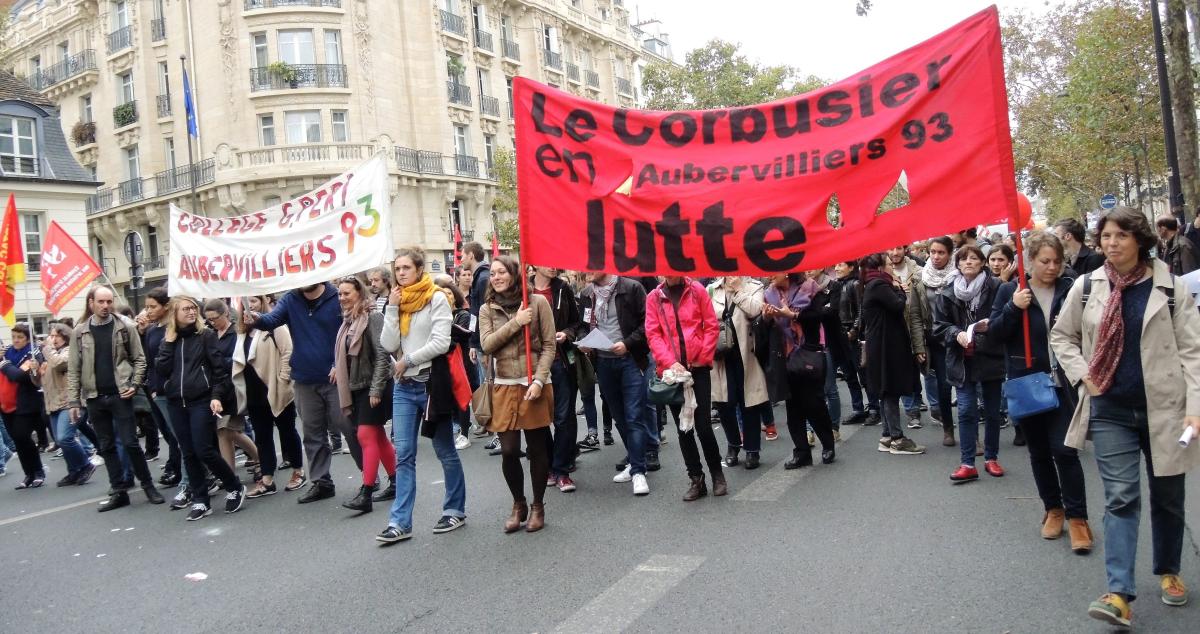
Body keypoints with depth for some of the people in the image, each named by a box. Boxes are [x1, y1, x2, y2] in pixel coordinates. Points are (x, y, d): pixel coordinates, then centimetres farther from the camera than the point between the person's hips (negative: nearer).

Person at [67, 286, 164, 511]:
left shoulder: (125, 327, -1)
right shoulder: (79, 332, 4)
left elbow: (139, 359, 1)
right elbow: (74, 369, 4)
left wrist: (134, 384, -11)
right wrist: (74, 401, 0)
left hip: (120, 394, -3)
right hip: (94, 398, 3)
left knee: (129, 442, -3)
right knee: (107, 447, 9)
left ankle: (148, 485, 10)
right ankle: (119, 492, 16)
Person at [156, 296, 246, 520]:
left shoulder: (206, 335, -1)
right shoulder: (168, 339, 11)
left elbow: (219, 368, -5)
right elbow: (162, 369, -1)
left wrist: (217, 396, -14)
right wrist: (169, 342, -5)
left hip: (202, 401, -5)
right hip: (176, 403, 5)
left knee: (204, 450, -9)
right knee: (189, 454, 7)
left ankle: (235, 488, 10)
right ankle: (200, 501, 15)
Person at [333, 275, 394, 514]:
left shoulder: (373, 316, -12)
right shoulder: (348, 319, 11)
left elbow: (382, 355, -17)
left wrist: (376, 389, -20)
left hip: (373, 386, -8)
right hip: (355, 387, 8)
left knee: (366, 436, -10)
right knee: (378, 436, 12)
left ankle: (366, 494, -8)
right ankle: (396, 481, 22)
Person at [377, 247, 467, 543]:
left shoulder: (436, 299, -6)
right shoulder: (397, 301, 9)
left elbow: (441, 343, -15)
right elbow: (388, 345, 0)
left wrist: (407, 360, -10)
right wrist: (392, 308, -6)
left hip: (431, 382, -5)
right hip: (404, 386, 5)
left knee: (445, 451, 7)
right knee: (403, 454, 3)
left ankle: (455, 511, 21)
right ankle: (400, 522, 6)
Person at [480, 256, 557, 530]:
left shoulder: (538, 302, 0)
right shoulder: (487, 309, 9)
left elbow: (549, 346, -3)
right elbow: (487, 344, -6)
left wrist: (539, 381, -13)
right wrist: (516, 322, -13)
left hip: (535, 385, -2)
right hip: (504, 387, 2)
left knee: (537, 449, 6)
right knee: (508, 451, 1)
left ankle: (538, 507, 24)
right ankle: (518, 505, 24)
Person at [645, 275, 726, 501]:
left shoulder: (697, 290, 2)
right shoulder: (653, 297, 4)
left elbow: (712, 326, 0)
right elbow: (652, 334, -1)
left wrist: (702, 358, -7)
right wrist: (670, 362, -12)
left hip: (698, 368, -2)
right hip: (671, 371, 2)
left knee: (703, 426, -4)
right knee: (683, 428, 7)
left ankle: (717, 473, 17)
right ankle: (696, 479, 18)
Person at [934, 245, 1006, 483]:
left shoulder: (996, 287, -7)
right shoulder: (948, 293, 3)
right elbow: (940, 325, 5)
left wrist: (990, 325, -22)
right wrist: (956, 334, -13)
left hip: (990, 358, -1)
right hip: (962, 359, 2)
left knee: (992, 411, 11)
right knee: (966, 411, -1)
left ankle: (991, 459, 26)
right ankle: (968, 464, 2)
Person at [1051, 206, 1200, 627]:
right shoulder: (1086, 287, 1)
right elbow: (1061, 335, 12)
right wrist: (1081, 375, -3)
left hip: (1164, 408, 0)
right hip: (1110, 410, 0)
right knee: (1120, 499, -3)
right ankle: (1119, 593, -6)